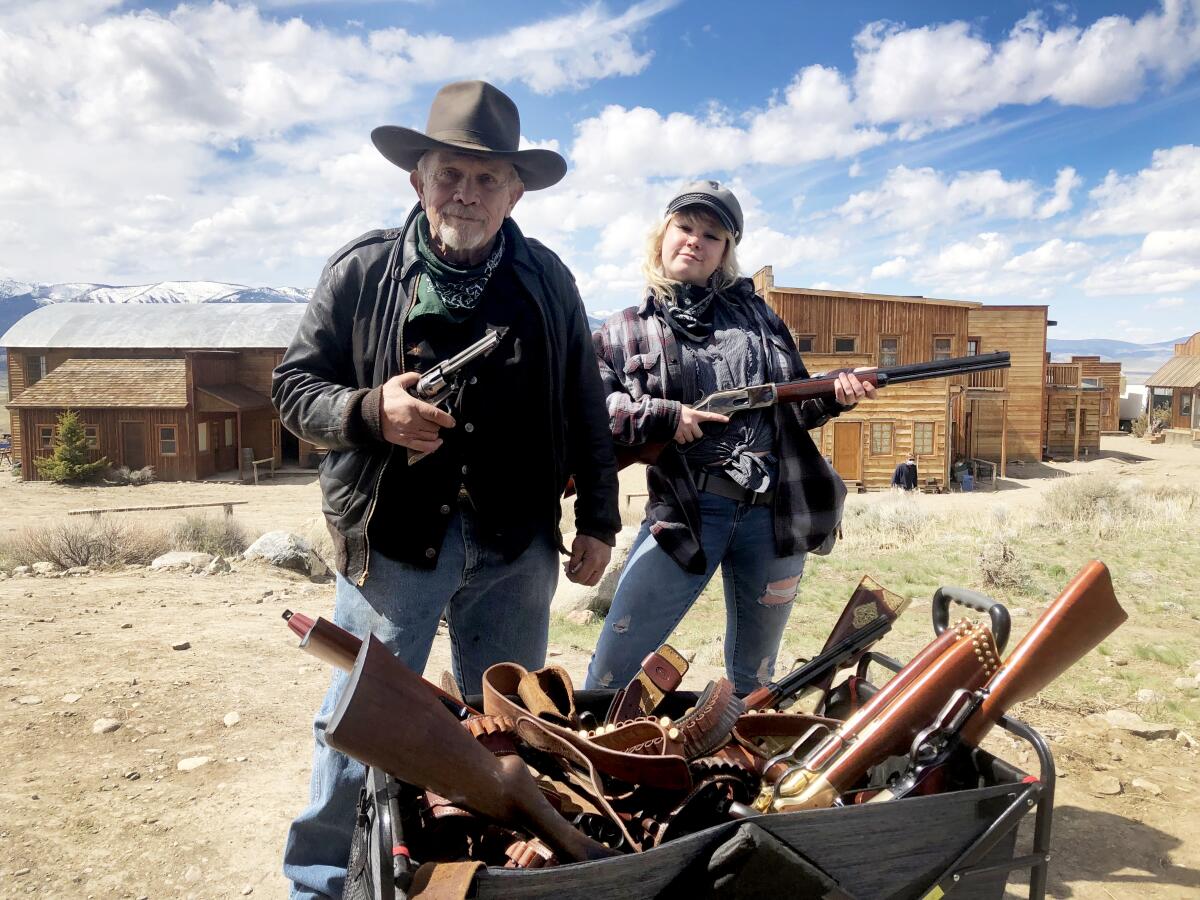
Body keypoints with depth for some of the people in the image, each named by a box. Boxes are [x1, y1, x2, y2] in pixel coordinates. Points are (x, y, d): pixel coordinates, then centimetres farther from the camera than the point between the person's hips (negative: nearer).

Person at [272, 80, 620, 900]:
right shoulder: (362, 270, -1)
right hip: (391, 539, -2)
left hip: (517, 544, 2)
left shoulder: (547, 280, 4)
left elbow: (585, 408, 9)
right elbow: (295, 385, 3)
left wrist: (598, 519, 8)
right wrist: (368, 410, -18)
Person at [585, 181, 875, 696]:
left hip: (776, 510, 3)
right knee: (615, 663, -3)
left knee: (753, 673, 18)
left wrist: (835, 396, -5)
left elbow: (795, 404, 16)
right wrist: (662, 417, -17)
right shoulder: (624, 331, 5)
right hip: (684, 511, -3)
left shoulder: (754, 313, 14)